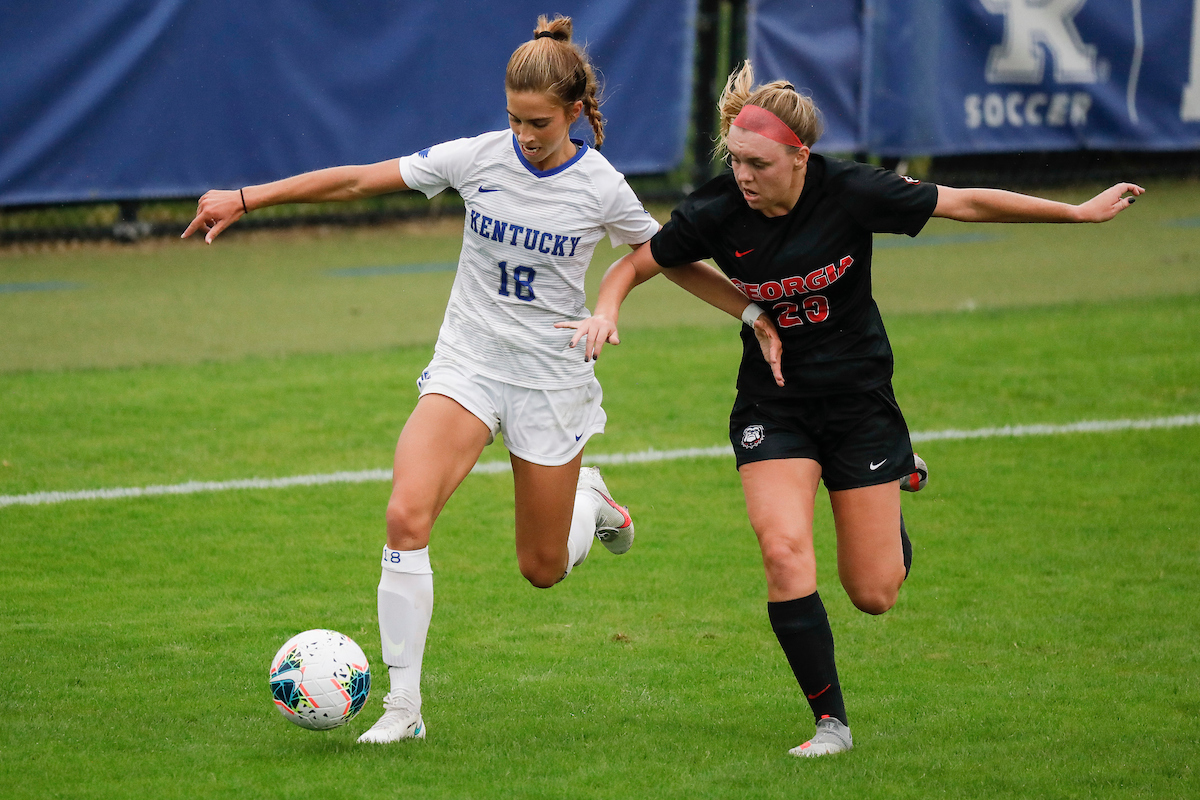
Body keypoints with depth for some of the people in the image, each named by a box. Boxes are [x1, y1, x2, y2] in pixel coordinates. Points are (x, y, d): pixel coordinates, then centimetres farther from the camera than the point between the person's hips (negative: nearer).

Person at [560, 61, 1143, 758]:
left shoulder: (851, 193, -19)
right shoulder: (717, 215, -15)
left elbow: (966, 203, -9)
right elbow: (635, 263, 0)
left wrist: (1081, 211, -3)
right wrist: (606, 312, -22)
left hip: (860, 399, -1)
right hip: (773, 406, 1)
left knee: (874, 594, 3)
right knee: (784, 552, -23)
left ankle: (898, 469, 37)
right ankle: (831, 721, -7)